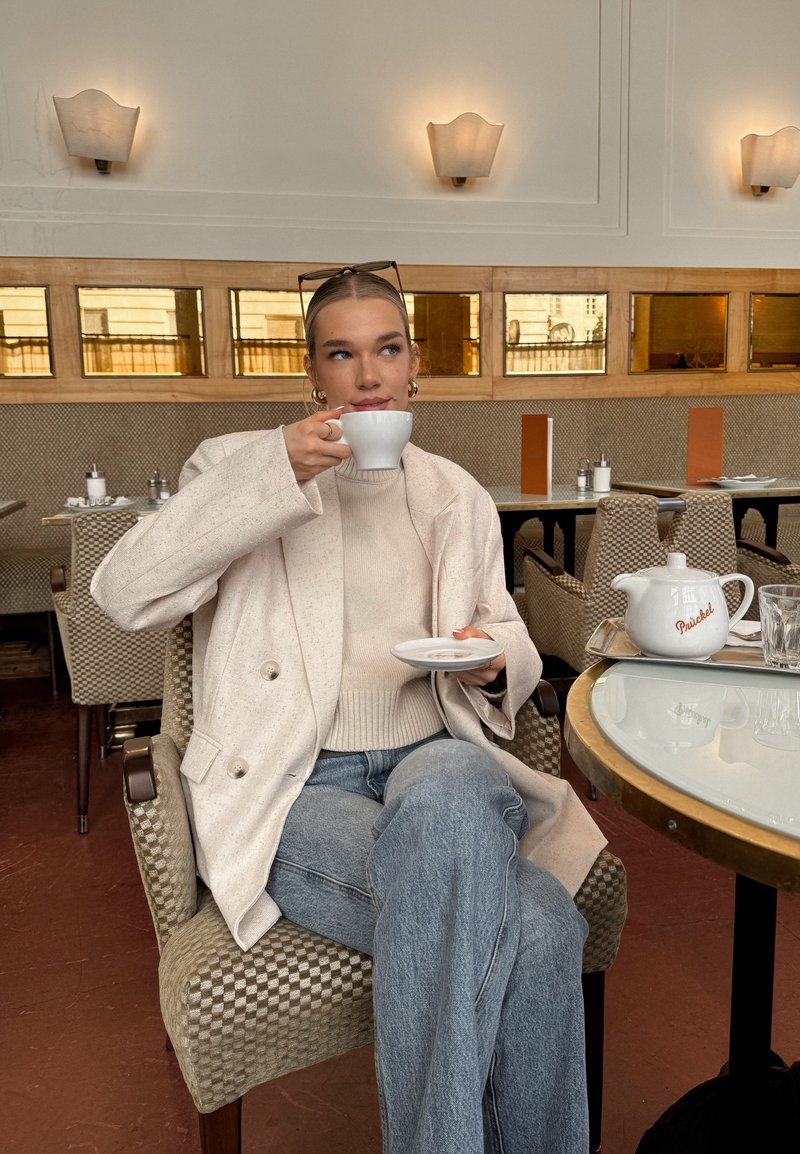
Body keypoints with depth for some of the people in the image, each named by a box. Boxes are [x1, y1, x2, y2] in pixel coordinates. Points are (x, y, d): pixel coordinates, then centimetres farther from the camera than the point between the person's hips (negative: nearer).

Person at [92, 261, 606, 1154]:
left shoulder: (457, 497, 17)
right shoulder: (244, 463, 5)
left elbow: (515, 652, 20)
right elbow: (124, 594, -10)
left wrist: (494, 662, -6)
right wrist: (273, 476, -17)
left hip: (437, 761, 4)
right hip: (294, 786, -3)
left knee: (445, 795, -35)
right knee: (536, 927, -29)